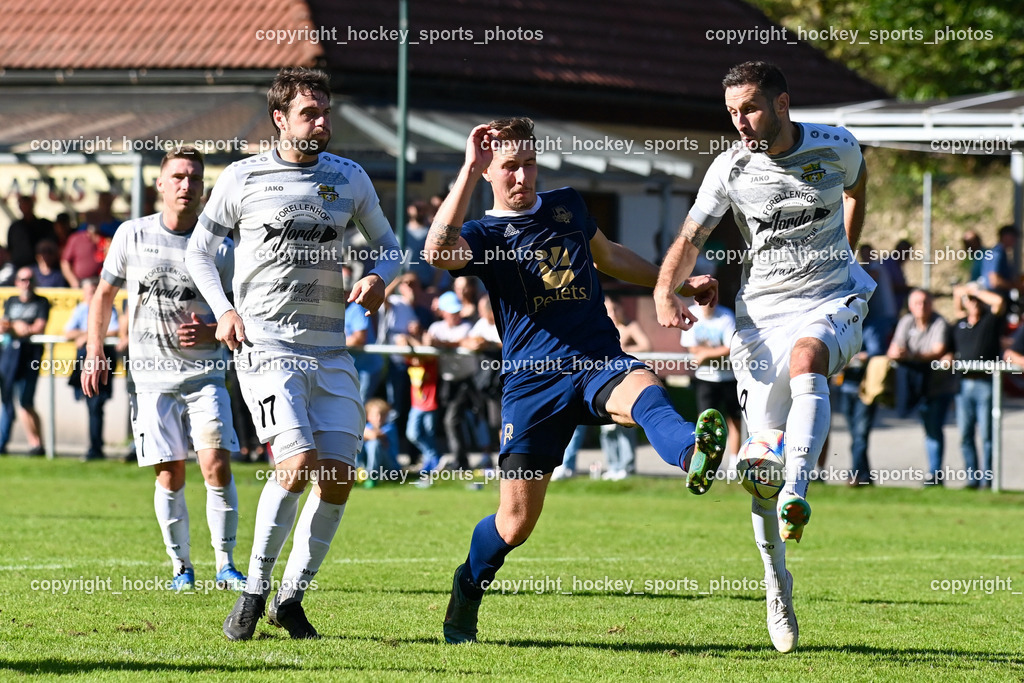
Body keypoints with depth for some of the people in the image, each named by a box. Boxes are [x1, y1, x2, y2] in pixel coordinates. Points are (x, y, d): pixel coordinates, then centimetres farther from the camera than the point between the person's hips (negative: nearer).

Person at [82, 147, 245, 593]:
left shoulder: (217, 244, 1)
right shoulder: (132, 235, 2)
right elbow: (104, 294, 14)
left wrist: (211, 332, -13)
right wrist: (94, 352, 6)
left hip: (205, 373, 0)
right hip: (151, 376, 0)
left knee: (217, 467, -12)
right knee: (170, 476, -1)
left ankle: (225, 564, -2)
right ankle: (181, 568, 12)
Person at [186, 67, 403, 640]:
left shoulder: (350, 178, 9)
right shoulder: (243, 179, 1)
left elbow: (388, 244, 20)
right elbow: (199, 250, 12)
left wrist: (380, 278, -3)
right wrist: (223, 310, -3)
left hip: (330, 350, 4)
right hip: (265, 343, -4)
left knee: (339, 477, -5)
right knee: (298, 464, -20)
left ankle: (292, 598, 11)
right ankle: (254, 591, -6)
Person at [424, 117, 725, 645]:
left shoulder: (566, 205, 18)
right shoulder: (483, 233, 3)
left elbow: (608, 256, 37)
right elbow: (438, 251, -22)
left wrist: (680, 285, 38)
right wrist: (470, 169, -21)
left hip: (600, 361, 2)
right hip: (532, 381, -2)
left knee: (644, 390, -36)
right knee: (516, 521, 0)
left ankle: (693, 454, -69)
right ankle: (466, 591, 30)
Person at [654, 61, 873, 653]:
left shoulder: (835, 147, -3)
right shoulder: (731, 168, -3)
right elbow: (692, 237, 0)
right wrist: (666, 290, -19)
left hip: (832, 300, -1)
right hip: (762, 310, 1)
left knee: (806, 356, -39)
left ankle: (796, 492, -47)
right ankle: (777, 583, 14)